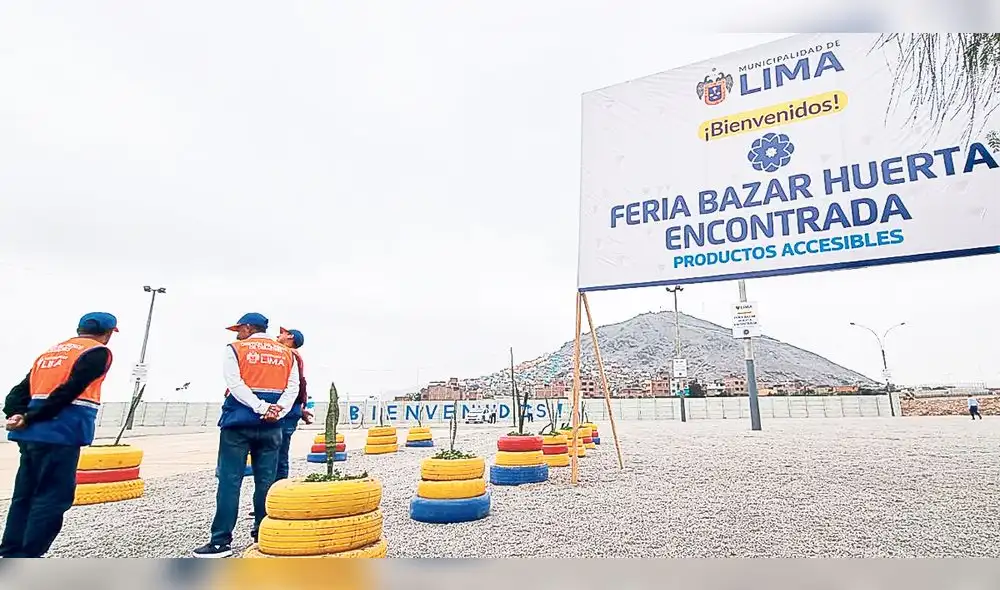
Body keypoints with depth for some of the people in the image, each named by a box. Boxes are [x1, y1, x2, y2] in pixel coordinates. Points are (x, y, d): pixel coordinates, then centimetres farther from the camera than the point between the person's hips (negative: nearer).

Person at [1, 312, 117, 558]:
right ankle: (27, 558, -1)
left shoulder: (50, 351, 20)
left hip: (32, 435, 8)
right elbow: (68, 392, -15)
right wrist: (30, 419, -8)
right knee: (53, 498, -2)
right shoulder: (98, 352, -6)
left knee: (25, 495, 15)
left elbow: (20, 390, 11)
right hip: (60, 435, -8)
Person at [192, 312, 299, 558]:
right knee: (266, 481, 8)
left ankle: (221, 541, 4)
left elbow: (235, 383, -12)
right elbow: (293, 388, 0)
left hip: (239, 423, -3)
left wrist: (261, 407, -15)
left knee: (229, 481, 2)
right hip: (271, 426, 3)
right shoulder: (286, 353, 11)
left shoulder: (235, 349, 1)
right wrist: (277, 411, -9)